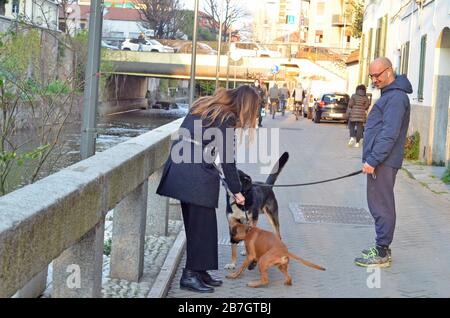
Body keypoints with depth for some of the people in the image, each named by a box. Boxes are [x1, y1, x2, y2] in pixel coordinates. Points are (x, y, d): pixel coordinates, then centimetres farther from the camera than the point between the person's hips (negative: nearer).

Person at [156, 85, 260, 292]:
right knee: (202, 225, 0)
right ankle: (190, 275, 5)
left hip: (179, 167, 9)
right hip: (197, 176, -9)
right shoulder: (227, 119, -8)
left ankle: (198, 272, 22)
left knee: (195, 224, 14)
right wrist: (236, 191, 2)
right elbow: (227, 159, -7)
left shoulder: (204, 105, 17)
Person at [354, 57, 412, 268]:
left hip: (383, 163, -10)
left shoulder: (396, 97, -16)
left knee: (382, 207, -5)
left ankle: (382, 254, 0)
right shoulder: (389, 95, 17)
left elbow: (389, 134, -23)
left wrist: (372, 160, -22)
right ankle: (382, 247, 24)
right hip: (379, 162, 10)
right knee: (379, 206, 15)